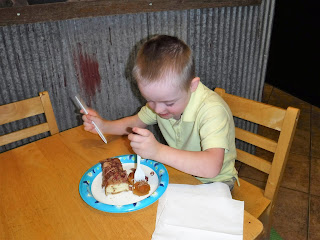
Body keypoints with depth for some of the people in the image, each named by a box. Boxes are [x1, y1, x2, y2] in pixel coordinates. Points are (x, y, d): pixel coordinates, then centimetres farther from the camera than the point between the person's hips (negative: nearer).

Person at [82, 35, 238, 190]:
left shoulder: (212, 109, -31)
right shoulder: (160, 97, -9)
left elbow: (212, 167, -42)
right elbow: (138, 122, 9)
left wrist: (158, 151, -49)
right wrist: (104, 126, -5)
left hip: (212, 183, -6)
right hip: (178, 169, 6)